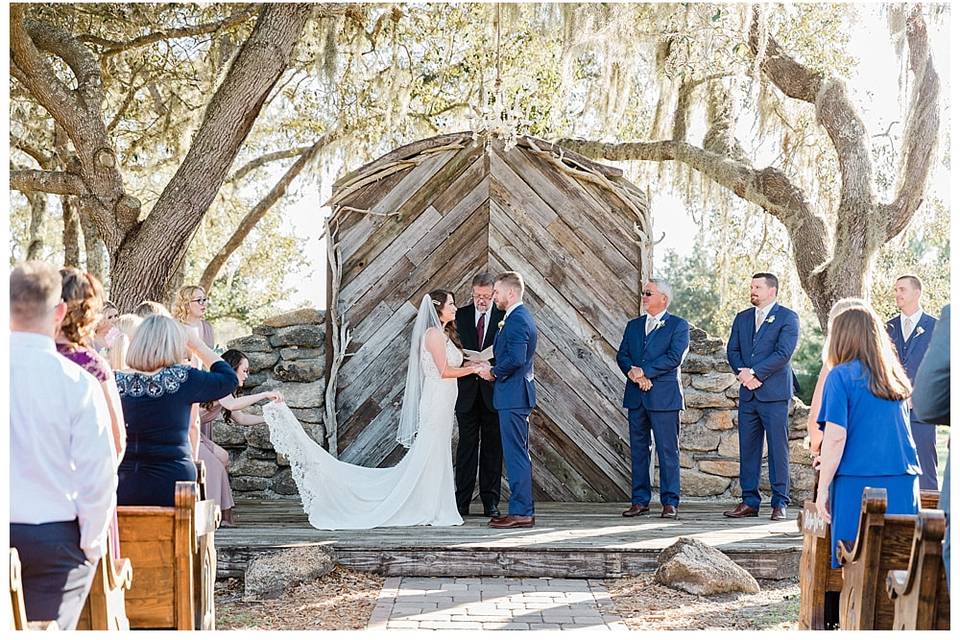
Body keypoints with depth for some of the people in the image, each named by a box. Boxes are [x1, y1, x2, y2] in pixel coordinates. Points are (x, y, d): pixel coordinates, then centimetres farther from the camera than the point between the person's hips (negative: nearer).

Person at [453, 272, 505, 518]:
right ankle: (462, 502, 7)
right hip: (467, 390, 1)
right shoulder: (460, 315, 6)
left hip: (494, 390, -1)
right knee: (466, 445, 4)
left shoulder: (504, 317, 0)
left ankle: (490, 501, 11)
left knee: (492, 446, 5)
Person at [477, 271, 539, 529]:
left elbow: (516, 359, -26)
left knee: (516, 455, -7)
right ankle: (522, 510, 19)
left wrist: (494, 372, -12)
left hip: (513, 395, -11)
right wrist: (492, 367, 11)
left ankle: (520, 513, -4)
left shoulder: (516, 320, -16)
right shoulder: (520, 317, 16)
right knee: (518, 455, 13)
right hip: (516, 394, 11)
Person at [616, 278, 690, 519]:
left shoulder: (679, 326, 1)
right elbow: (622, 355, 8)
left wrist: (644, 371, -15)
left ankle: (670, 502, 2)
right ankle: (639, 501, 14)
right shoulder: (633, 325, 17)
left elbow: (675, 357, -12)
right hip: (636, 397, 5)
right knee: (638, 450, 8)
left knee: (668, 451, -3)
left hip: (664, 397, -5)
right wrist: (633, 373, -12)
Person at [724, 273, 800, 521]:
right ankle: (749, 502, 12)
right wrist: (742, 372, -7)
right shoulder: (742, 318, 17)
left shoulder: (788, 318, -1)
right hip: (748, 393, 6)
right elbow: (732, 350, 11)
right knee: (748, 448, 6)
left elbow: (783, 353, -12)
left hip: (774, 393, -5)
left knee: (778, 449, -4)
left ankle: (780, 503, 2)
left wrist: (754, 373, -14)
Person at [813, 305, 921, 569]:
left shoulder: (841, 375, -4)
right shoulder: (896, 378, 14)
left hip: (858, 485, -5)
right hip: (903, 485, 5)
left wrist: (822, 488, -4)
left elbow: (836, 438, -10)